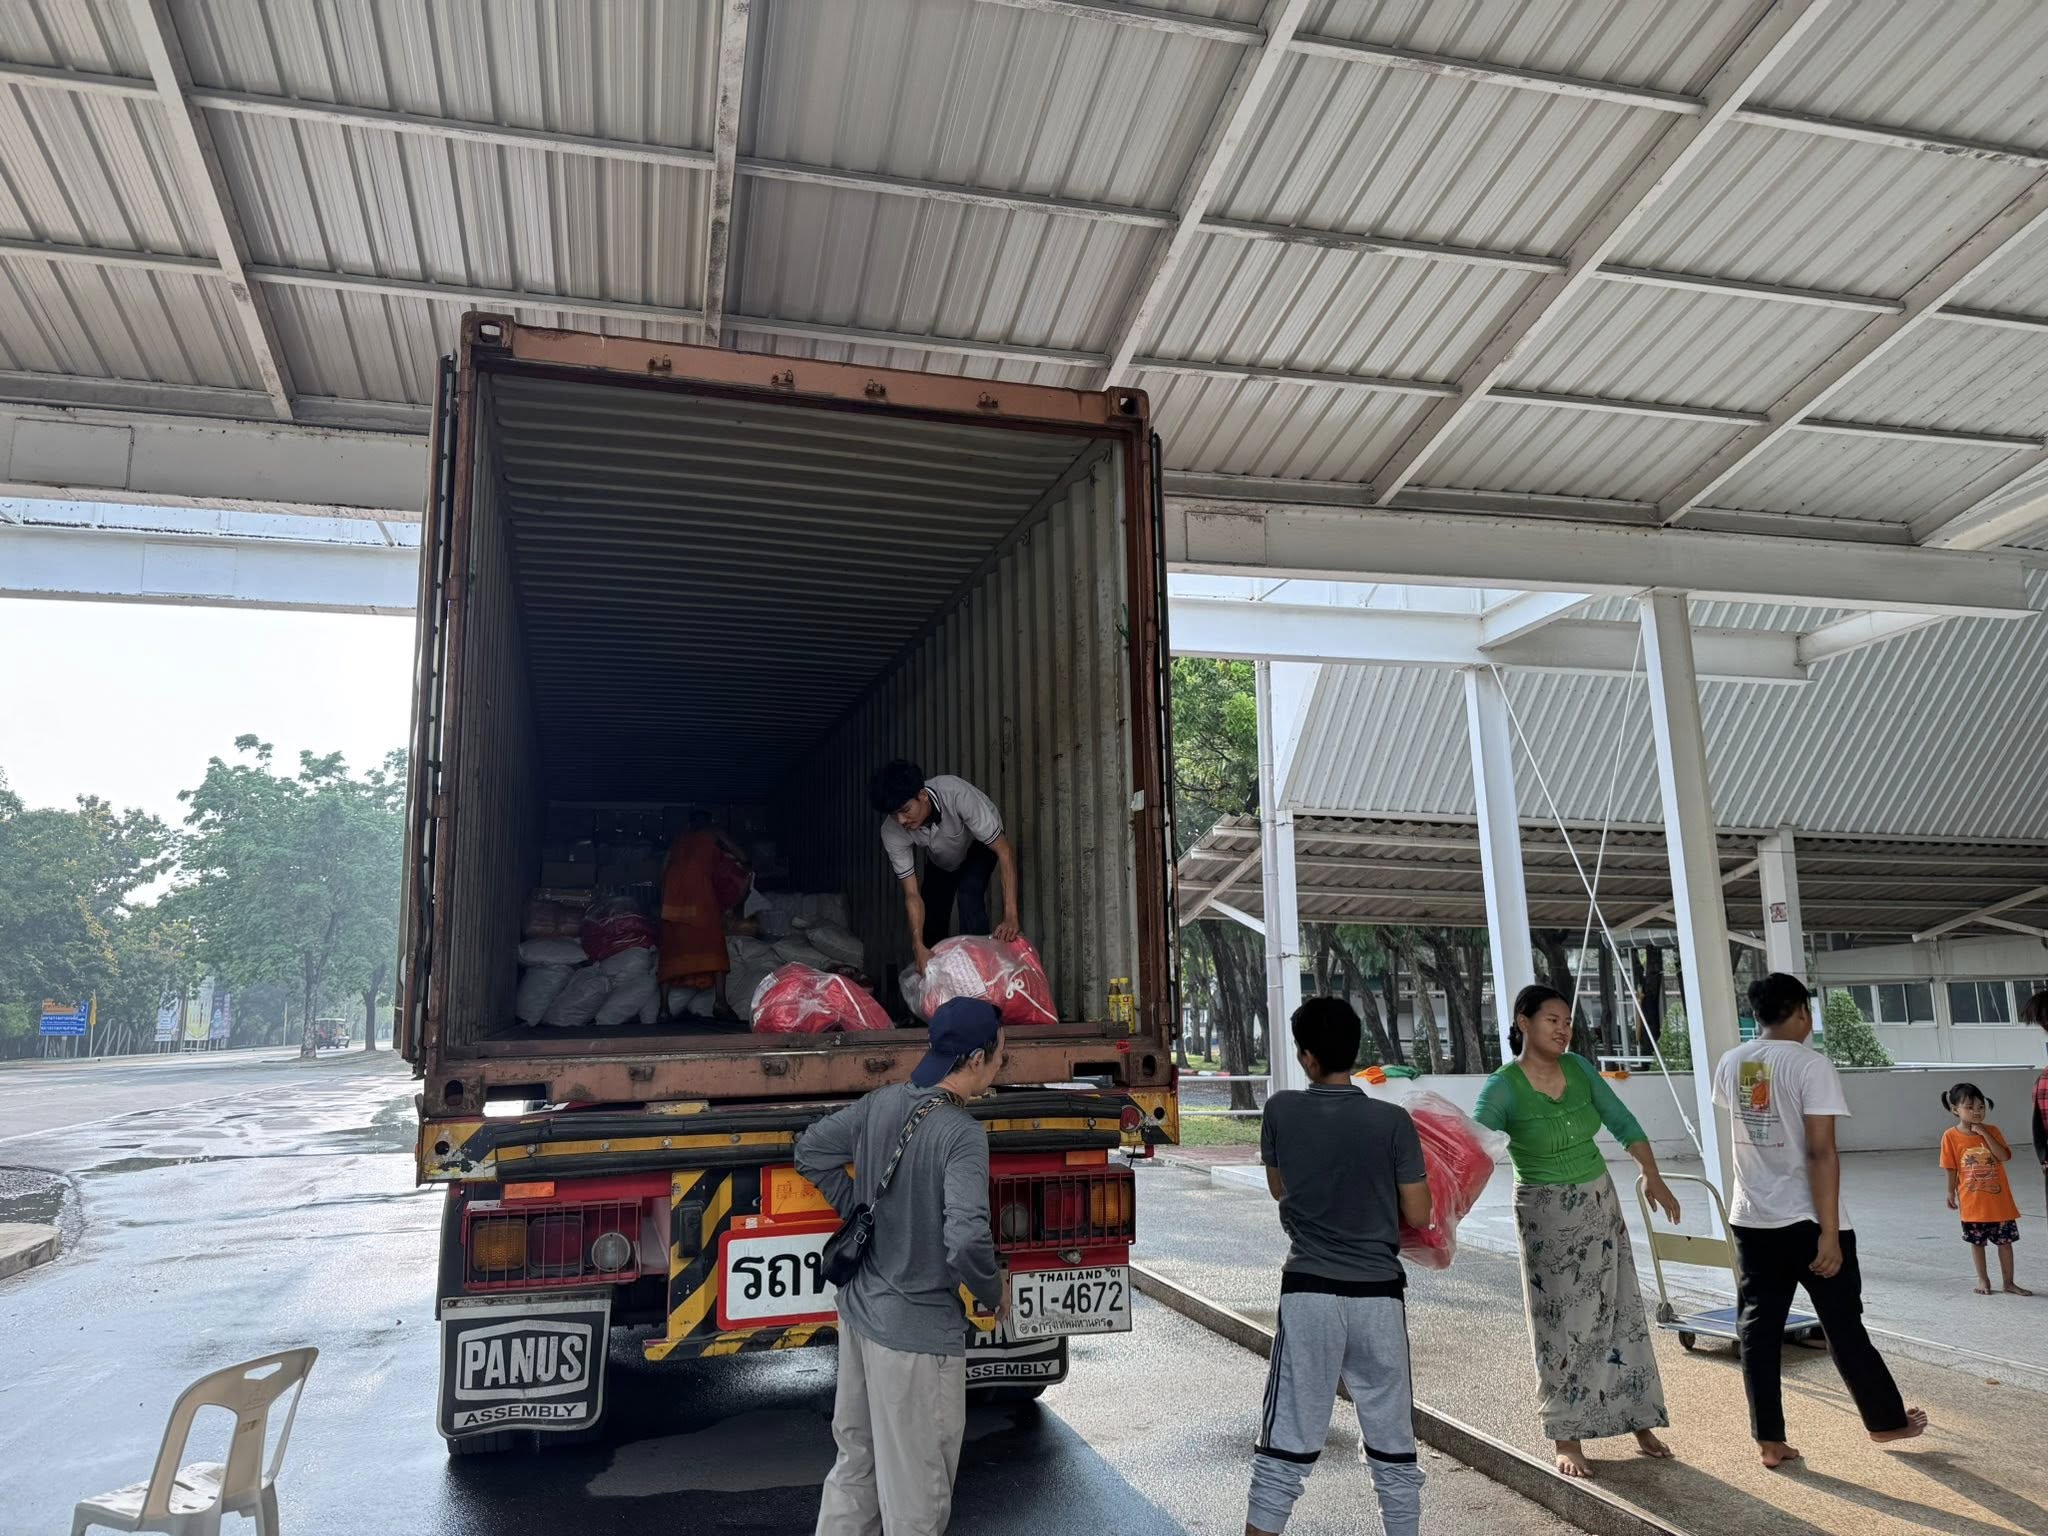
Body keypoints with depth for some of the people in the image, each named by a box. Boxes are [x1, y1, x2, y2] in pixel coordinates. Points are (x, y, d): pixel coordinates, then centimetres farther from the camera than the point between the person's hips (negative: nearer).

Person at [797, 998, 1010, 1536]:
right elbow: (967, 1240, -32)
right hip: (917, 1332, -8)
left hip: (859, 1310, 8)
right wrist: (994, 1293, -13)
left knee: (856, 1462, 23)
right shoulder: (962, 1134, -23)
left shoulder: (881, 1103, -1)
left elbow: (811, 1151, 11)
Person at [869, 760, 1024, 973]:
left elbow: (1005, 851, -40)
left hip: (980, 844, -3)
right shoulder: (892, 832, -32)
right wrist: (918, 946, -43)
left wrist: (1010, 916, -46)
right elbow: (912, 895, -28)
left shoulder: (956, 794, -43)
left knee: (968, 893, -29)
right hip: (940, 860, 3)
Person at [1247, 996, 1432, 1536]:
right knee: (1394, 1449, 15)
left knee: (1285, 1447, 6)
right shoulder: (1393, 1122, -8)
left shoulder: (1281, 1111, -5)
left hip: (1308, 1294, 0)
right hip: (1378, 1296, 0)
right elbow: (1417, 1217, -3)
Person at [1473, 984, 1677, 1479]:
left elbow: (1622, 1122, 5)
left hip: (1601, 1204, 5)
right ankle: (1567, 1439, 16)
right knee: (1562, 1325, 3)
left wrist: (1652, 1175, -3)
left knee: (1620, 1312, 13)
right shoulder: (1503, 1088, -18)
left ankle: (1639, 1421, 29)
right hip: (1547, 1215, -5)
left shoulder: (1579, 1068, -3)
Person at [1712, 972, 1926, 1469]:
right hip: (1807, 1222, -4)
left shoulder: (1730, 1065, 3)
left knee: (1758, 1330, 8)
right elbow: (1821, 1152, -18)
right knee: (1844, 1326, 13)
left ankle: (1770, 1441, 11)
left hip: (1751, 1221, 4)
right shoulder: (1810, 1064, -14)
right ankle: (1887, 1421, 32)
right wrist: (1830, 1232, -17)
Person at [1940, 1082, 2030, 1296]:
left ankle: (2008, 1282, 21)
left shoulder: (1992, 1131, -3)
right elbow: (1952, 1168, -1)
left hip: (1999, 1199, 1)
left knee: (2005, 1240, 8)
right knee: (1977, 1242, 10)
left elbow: (2004, 1156, -18)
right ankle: (1983, 1280, 23)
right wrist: (1951, 1193, 1)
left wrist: (1984, 1133, -21)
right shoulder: (1951, 1136, -8)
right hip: (1972, 1202, -1)